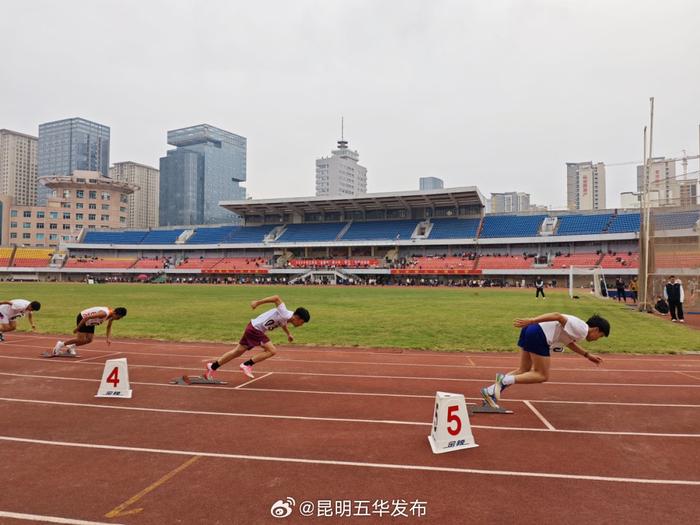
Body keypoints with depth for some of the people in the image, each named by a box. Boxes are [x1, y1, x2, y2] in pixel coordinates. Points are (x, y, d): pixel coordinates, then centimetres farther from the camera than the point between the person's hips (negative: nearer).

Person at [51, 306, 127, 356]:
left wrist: (108, 338, -4)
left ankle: (71, 347, 24)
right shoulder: (104, 314, -38)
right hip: (82, 318, -8)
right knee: (81, 340, -10)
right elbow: (87, 317, -34)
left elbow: (109, 326, 6)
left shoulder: (112, 316, -11)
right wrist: (77, 328, -24)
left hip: (90, 322, 8)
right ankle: (61, 344, 10)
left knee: (89, 340, 4)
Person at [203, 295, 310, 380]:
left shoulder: (286, 318, 6)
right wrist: (258, 302, -34)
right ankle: (247, 365, -5)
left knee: (237, 351, 15)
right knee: (272, 350, -13)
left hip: (253, 329, 9)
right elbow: (277, 298, -35)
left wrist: (288, 334, 43)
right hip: (254, 329, -9)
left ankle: (213, 367, 25)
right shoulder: (284, 314, -23)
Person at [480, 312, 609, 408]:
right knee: (542, 376, 1)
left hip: (531, 331, 10)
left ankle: (491, 391, 9)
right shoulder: (582, 330, -6)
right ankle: (504, 380, -11)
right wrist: (532, 321, -26)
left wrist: (587, 355, 43)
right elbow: (558, 316, -19)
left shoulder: (578, 327, 24)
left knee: (524, 370, 14)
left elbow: (569, 342, 42)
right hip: (538, 335, -10)